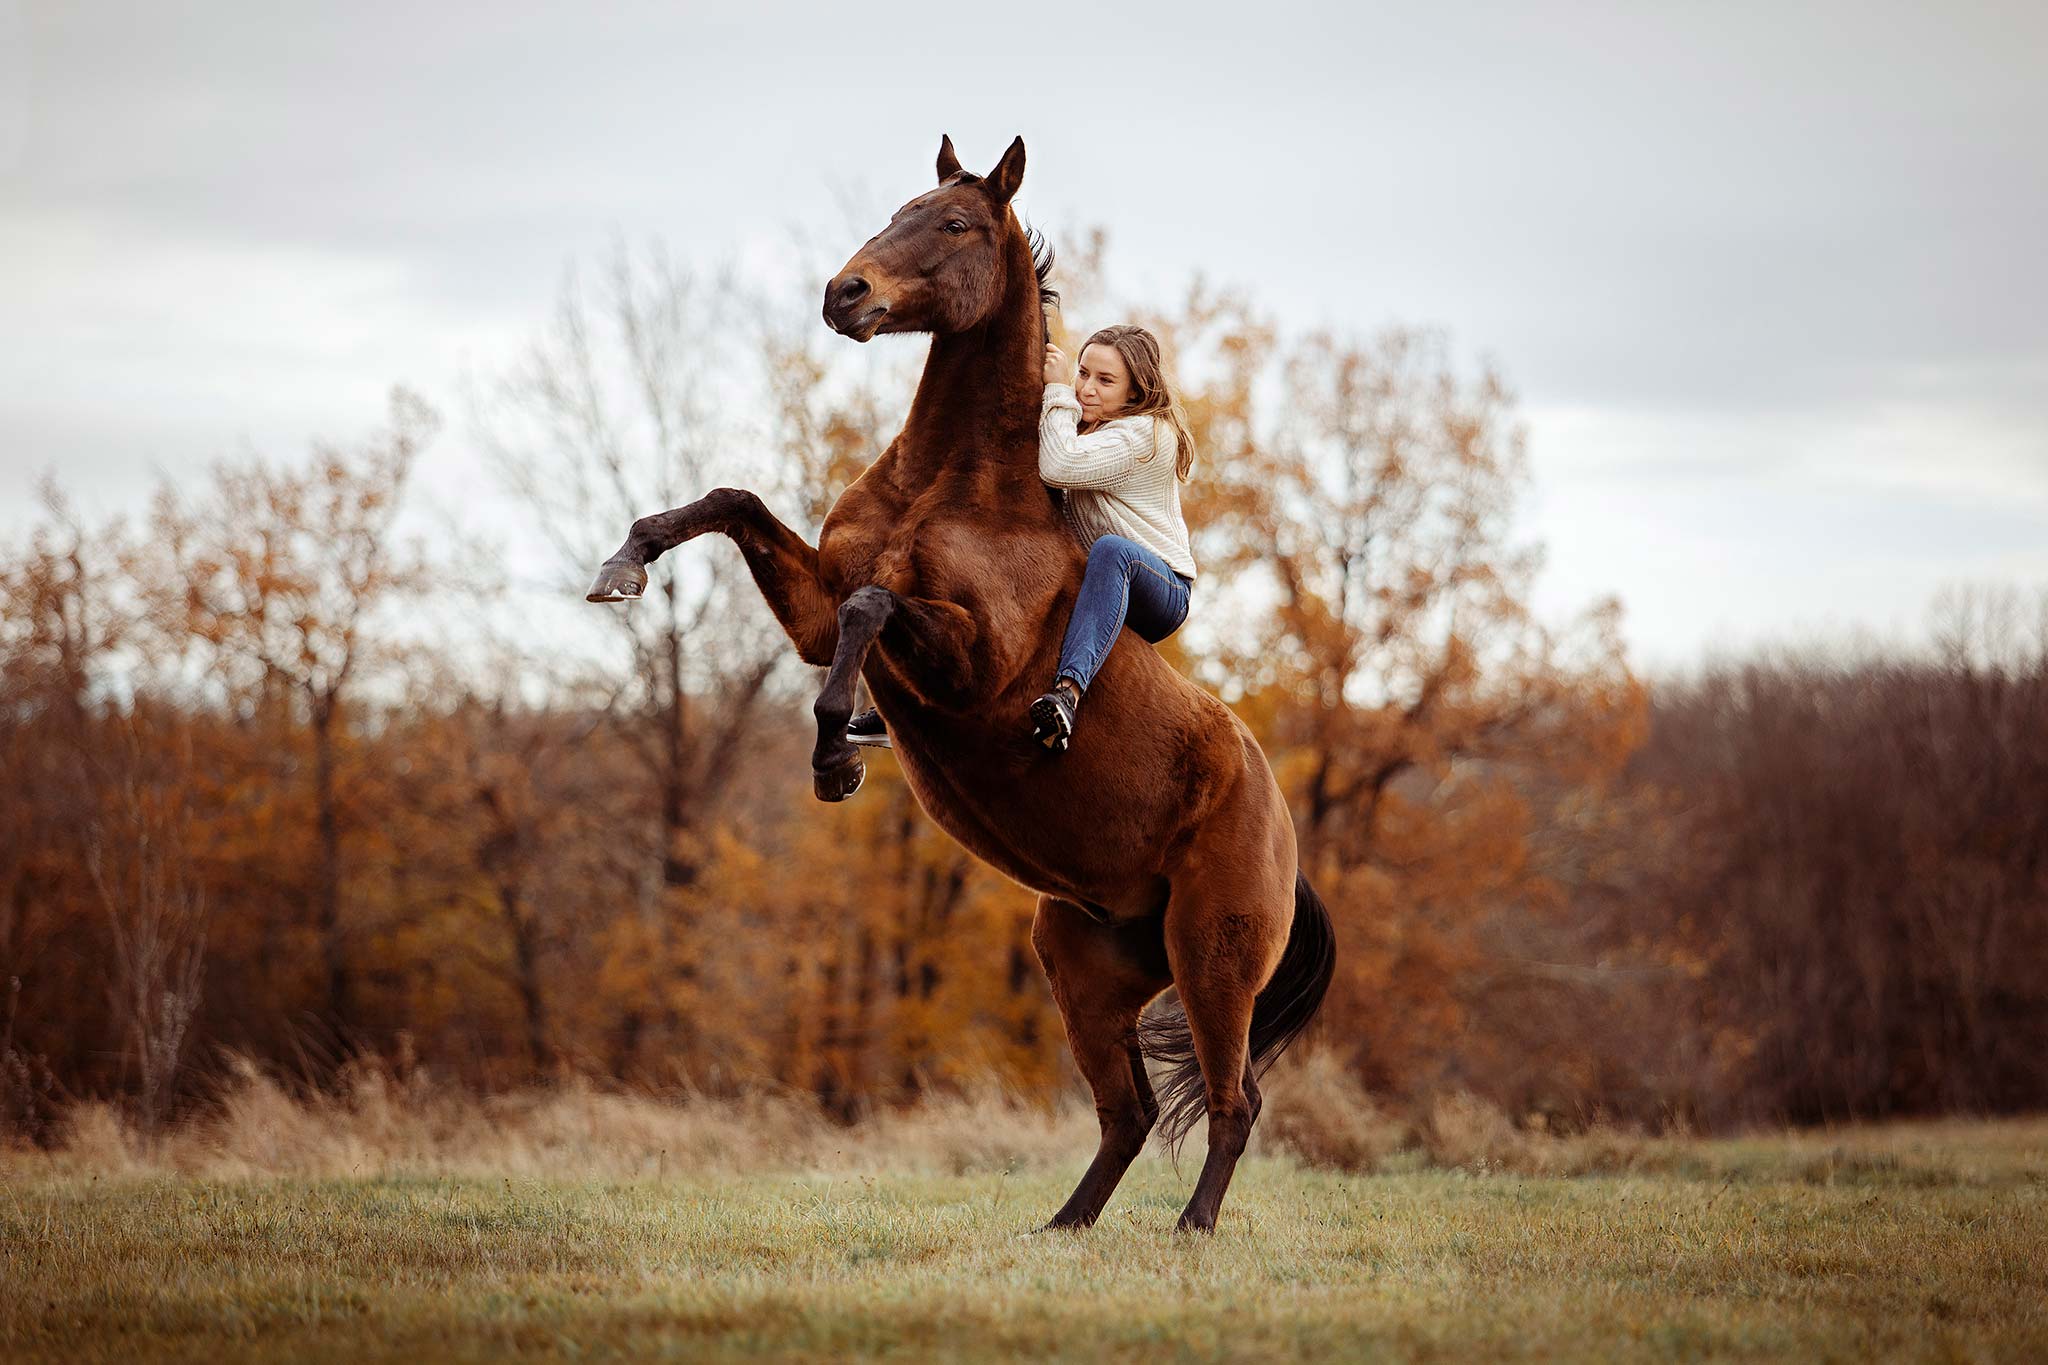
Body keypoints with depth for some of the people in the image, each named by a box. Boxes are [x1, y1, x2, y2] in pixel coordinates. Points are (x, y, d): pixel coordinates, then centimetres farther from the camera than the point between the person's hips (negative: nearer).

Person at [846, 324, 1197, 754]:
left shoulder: (1145, 434, -16)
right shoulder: (1086, 428, 13)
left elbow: (1058, 467, -29)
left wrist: (1057, 391, -19)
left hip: (1162, 593, -9)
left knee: (1112, 549, -42)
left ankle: (1069, 691, -59)